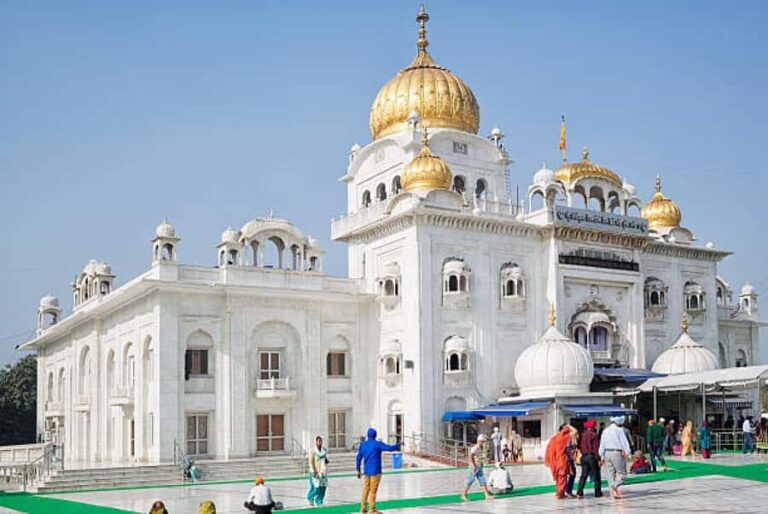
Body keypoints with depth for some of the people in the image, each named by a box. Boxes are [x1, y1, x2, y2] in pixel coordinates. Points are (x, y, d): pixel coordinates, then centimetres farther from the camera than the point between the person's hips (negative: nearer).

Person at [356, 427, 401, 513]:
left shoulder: (362, 444, 6)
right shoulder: (377, 444, -10)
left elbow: (358, 458, 8)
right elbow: (390, 448, -12)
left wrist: (358, 471, 16)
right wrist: (398, 445, 7)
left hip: (366, 471, 6)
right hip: (375, 471, -6)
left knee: (366, 489, 14)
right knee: (373, 490, -2)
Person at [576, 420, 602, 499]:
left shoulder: (582, 435, 7)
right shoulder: (594, 435, -9)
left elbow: (580, 447, 11)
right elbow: (596, 448, -12)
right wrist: (598, 458, -10)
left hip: (584, 457, 5)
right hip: (592, 456, -5)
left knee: (584, 475, 4)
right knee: (596, 476, 7)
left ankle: (579, 492, -6)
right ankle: (598, 493, 13)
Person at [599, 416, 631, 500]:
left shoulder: (605, 431, 11)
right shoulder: (619, 430, -6)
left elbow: (602, 444, 12)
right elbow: (624, 442, -9)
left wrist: (602, 456, 16)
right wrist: (626, 453, -5)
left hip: (607, 453, 6)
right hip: (617, 453, -6)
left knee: (611, 472, 10)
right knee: (622, 472, 2)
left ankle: (614, 492, 10)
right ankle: (615, 486, -19)